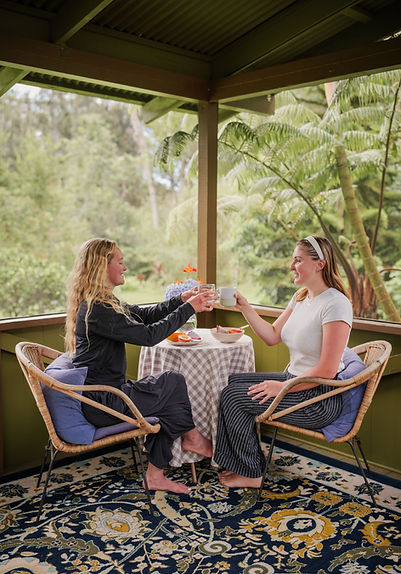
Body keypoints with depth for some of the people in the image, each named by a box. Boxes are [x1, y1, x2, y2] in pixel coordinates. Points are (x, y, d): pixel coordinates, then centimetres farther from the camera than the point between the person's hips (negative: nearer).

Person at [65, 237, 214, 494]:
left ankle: (156, 475, 13)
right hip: (101, 404, -10)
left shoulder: (103, 302, 10)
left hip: (103, 394, 10)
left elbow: (144, 314, 16)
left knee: (167, 402, 5)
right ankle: (192, 438, 21)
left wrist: (181, 300, 5)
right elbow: (148, 335, -23)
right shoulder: (96, 310, -23)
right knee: (173, 381, -3)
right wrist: (188, 309, -14)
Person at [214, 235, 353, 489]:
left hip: (321, 398, -9)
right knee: (233, 381, 4)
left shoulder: (336, 304, -21)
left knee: (234, 397, -11)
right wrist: (245, 307, 2)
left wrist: (283, 387, -20)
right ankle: (239, 463, 15)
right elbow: (272, 336, 11)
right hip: (295, 381, 9)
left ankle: (250, 474, 9)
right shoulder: (301, 297, 8)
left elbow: (327, 370, -24)